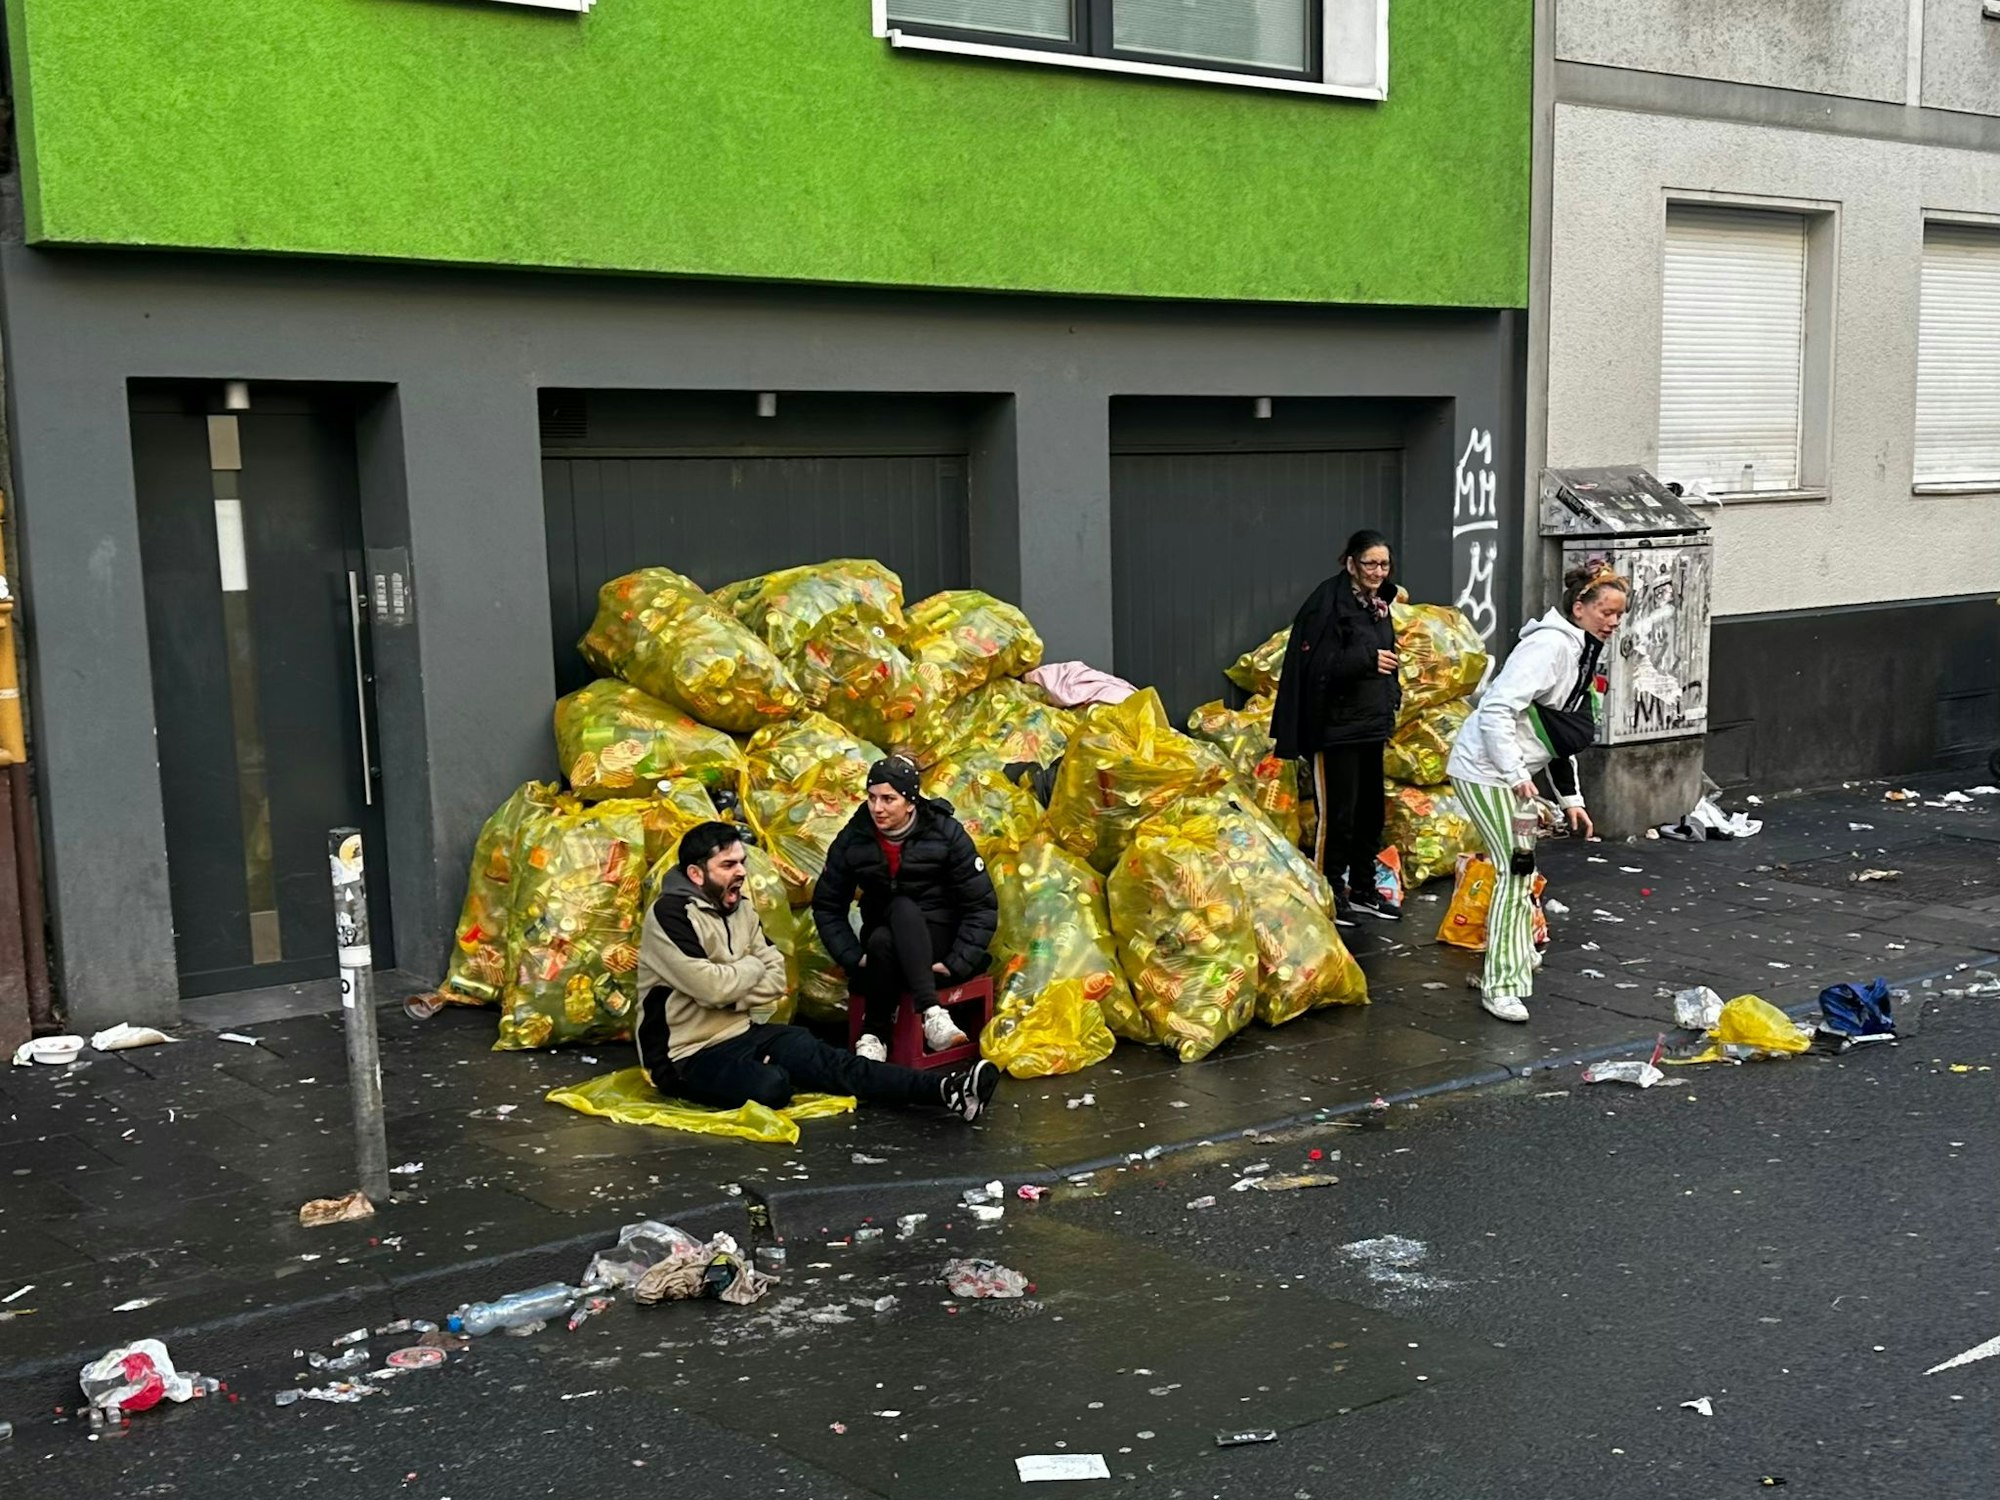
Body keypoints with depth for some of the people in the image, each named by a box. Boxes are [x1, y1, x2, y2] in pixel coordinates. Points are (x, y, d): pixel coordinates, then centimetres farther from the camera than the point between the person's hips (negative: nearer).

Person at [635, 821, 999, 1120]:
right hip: (688, 1055, -7)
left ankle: (944, 1090, -27)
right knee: (771, 1086, -36)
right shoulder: (670, 915, -16)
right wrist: (752, 967, -6)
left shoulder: (740, 908, 10)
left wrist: (730, 995, -13)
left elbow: (776, 980, 6)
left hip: (741, 1033, 7)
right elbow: (709, 986, -26)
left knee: (825, 1061, -14)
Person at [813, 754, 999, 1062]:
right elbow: (827, 906, 4)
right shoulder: (853, 839, -2)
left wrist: (957, 964, -18)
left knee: (902, 907, -35)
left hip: (937, 942, -2)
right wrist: (853, 957, -10)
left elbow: (982, 906, -7)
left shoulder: (946, 834, -8)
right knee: (881, 941, -35)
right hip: (884, 947, 2)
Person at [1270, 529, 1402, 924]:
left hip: (1371, 724, 9)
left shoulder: (1378, 604, 13)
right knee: (1338, 813, -5)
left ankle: (1363, 889, 27)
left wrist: (1391, 699, 18)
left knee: (1371, 810, 14)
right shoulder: (1330, 603, -14)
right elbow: (1316, 665, -21)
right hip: (1337, 725, -9)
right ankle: (1330, 894, 6)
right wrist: (1366, 661, -29)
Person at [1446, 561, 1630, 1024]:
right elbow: (1497, 710, -28)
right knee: (1515, 868, -11)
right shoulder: (1550, 646, -19)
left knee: (1520, 870, 16)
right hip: (1484, 769, -10)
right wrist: (1517, 776, -31)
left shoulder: (1583, 654, 14)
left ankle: (1512, 957, 32)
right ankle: (1500, 986, -5)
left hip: (1511, 772, 10)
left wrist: (1572, 798, 18)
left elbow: (1559, 737, 21)